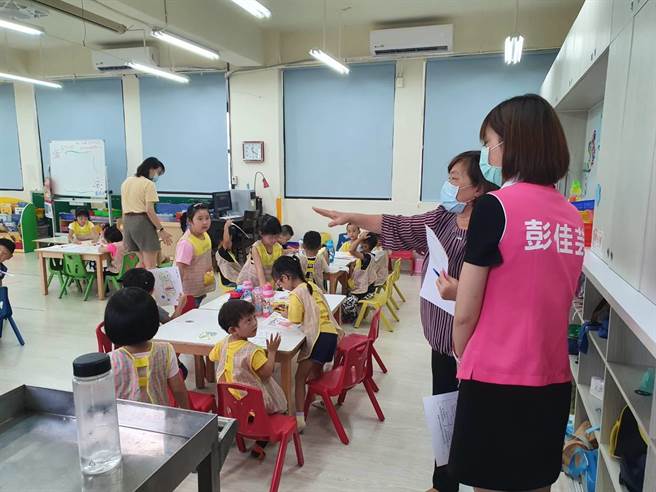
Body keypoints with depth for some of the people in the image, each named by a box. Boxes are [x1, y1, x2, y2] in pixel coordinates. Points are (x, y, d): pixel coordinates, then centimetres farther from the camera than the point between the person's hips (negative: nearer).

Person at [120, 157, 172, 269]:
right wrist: (161, 230, -13)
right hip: (143, 221, -8)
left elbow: (123, 209, 18)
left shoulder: (126, 182, 16)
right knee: (151, 265, -4)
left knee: (142, 262, 18)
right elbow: (149, 210, -16)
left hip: (128, 221, 8)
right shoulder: (148, 184, -8)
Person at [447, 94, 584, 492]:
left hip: (497, 380, -6)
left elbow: (466, 313, -11)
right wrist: (461, 289, 18)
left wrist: (461, 356, 7)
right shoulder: (574, 218, 5)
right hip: (552, 380, 6)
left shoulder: (496, 206, -15)